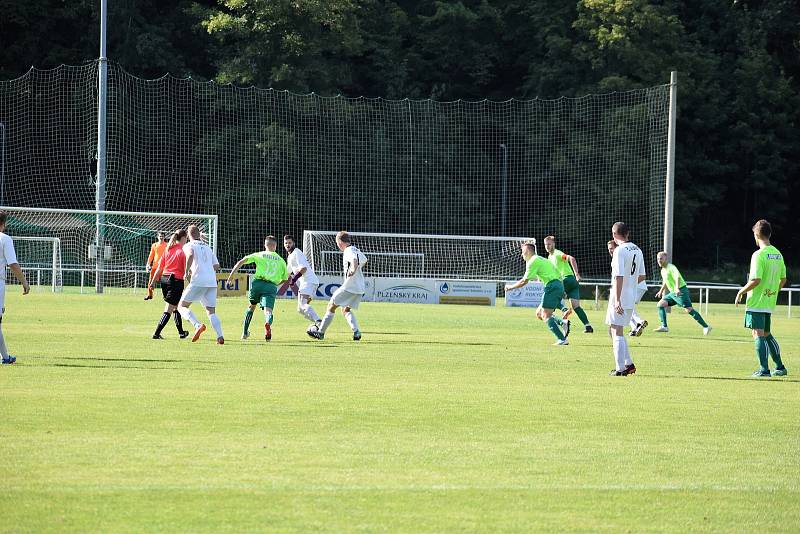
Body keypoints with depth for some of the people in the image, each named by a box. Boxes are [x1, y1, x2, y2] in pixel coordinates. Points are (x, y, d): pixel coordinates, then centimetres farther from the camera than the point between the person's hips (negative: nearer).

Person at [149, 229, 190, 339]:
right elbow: (186, 270, -12)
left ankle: (181, 332, 32)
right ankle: (156, 333, -9)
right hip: (177, 280, -7)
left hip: (164, 279, 7)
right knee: (169, 310, -3)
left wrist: (153, 281, 15)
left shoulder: (168, 250, 7)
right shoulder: (183, 251, -10)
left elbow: (159, 268, 9)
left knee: (176, 306, 22)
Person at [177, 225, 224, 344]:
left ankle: (198, 325, -21)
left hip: (198, 281, -5)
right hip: (212, 282, 5)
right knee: (211, 311, 10)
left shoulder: (188, 246, 6)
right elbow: (216, 266, 20)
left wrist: (187, 271, -9)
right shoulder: (208, 248, 24)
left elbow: (190, 254, -18)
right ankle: (220, 336, -10)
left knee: (182, 306, 4)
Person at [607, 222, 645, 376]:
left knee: (616, 332, -3)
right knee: (613, 331, 19)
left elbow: (619, 276, -21)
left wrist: (617, 300, -23)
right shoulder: (637, 250, 10)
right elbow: (641, 277, 15)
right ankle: (629, 363, 19)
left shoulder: (619, 251, -15)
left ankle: (620, 368, -6)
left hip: (620, 299, -8)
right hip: (632, 297, 8)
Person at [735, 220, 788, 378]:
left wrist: (741, 292, -8)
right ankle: (780, 367, 20)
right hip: (770, 303, 8)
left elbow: (756, 280, -22)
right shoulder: (778, 255, 8)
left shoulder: (759, 255, -16)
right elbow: (783, 280, 14)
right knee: (767, 335, 18)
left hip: (756, 303, -8)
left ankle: (764, 369, -9)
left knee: (758, 335, -5)